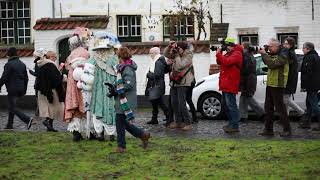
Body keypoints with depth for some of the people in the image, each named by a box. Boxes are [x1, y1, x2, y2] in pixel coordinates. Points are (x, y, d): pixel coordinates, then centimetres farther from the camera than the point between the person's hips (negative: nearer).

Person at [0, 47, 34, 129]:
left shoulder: (9, 64, -12)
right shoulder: (22, 64, 12)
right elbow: (26, 77, 16)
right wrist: (24, 90, 21)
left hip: (12, 89, -8)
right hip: (21, 89, 8)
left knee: (12, 108, -5)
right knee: (11, 106, 18)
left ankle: (27, 119, -21)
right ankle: (9, 125, 20)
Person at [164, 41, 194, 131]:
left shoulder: (188, 56, -9)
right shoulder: (176, 55, 11)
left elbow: (180, 66, -21)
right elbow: (165, 54, 16)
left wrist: (177, 55, -15)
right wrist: (169, 46, 0)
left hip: (182, 83, -8)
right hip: (174, 82, 8)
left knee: (181, 104, -12)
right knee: (174, 103, 9)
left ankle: (188, 123, -5)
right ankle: (178, 122, 19)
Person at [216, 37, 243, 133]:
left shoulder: (236, 54, -11)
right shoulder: (229, 53, 21)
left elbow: (226, 62, -27)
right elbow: (220, 62, 20)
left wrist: (218, 54, -18)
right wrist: (219, 54, 4)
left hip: (230, 85, -11)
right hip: (225, 84, 11)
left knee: (231, 104, -11)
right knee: (225, 104, 15)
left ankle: (235, 126, -8)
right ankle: (231, 123, 24)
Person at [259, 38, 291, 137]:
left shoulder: (282, 56, -14)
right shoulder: (272, 55, 15)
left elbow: (272, 64, -26)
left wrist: (264, 54, -19)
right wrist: (264, 54, 3)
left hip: (277, 85, -9)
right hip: (270, 84, 9)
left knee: (280, 107, -5)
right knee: (268, 107, 10)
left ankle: (287, 129, 3)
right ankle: (268, 129, 15)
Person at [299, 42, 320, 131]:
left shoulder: (309, 58, -17)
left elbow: (307, 73, -22)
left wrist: (303, 85, -19)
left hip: (311, 85, -11)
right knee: (309, 103, 16)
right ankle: (307, 122, 22)